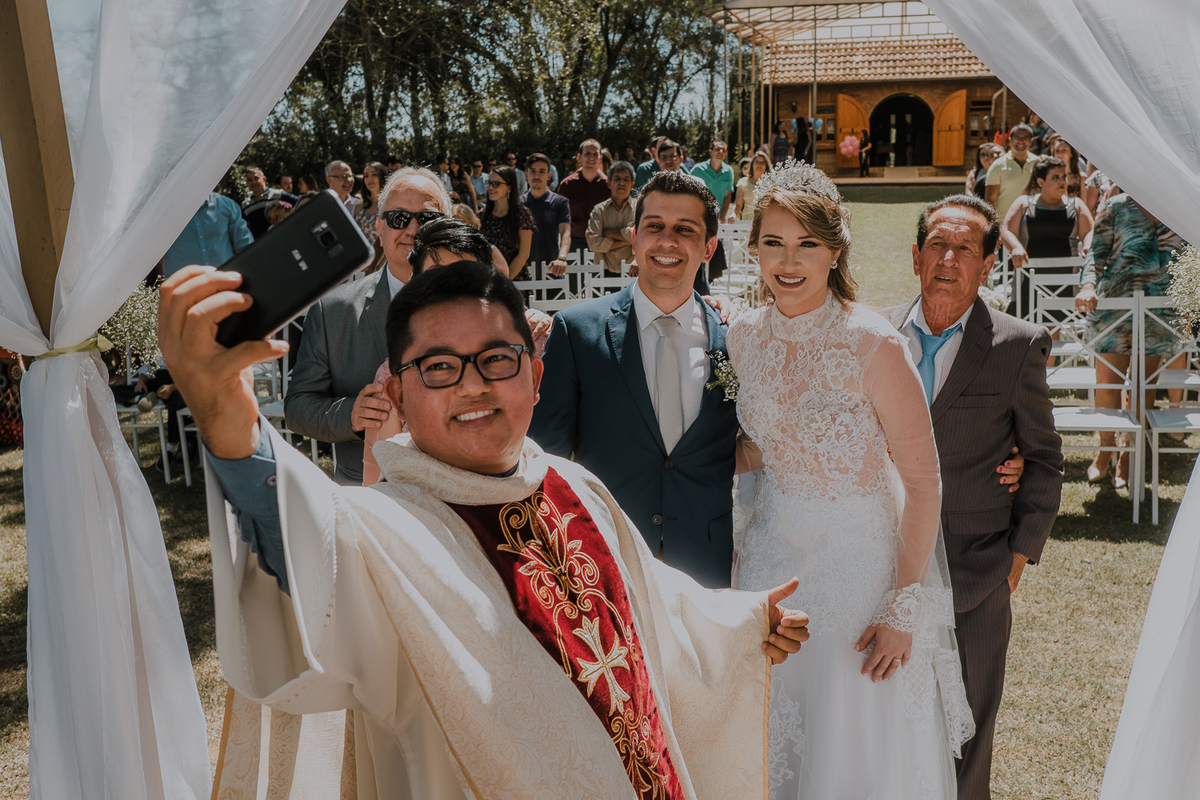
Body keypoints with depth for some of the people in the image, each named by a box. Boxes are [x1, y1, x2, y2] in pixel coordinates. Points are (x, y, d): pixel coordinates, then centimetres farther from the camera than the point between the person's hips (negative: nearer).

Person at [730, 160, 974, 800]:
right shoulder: (744, 337, -4)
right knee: (774, 744, 19)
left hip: (861, 555, -4)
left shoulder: (873, 345, -20)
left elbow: (922, 481, -16)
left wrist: (904, 610, -16)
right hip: (774, 549, 5)